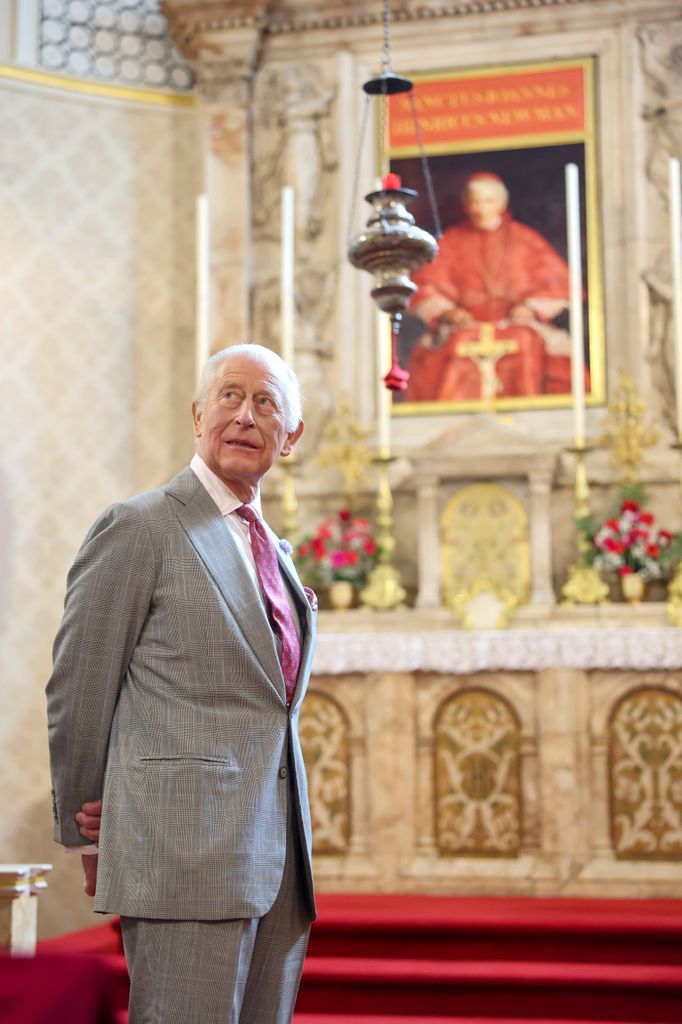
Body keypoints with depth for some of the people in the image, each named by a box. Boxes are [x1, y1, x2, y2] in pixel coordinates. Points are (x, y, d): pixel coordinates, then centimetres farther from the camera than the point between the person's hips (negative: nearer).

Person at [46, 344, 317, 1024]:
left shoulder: (275, 553, 19)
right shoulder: (138, 528, -4)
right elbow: (77, 694, -3)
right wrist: (87, 834, 4)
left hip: (279, 864, 7)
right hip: (185, 856, -7)